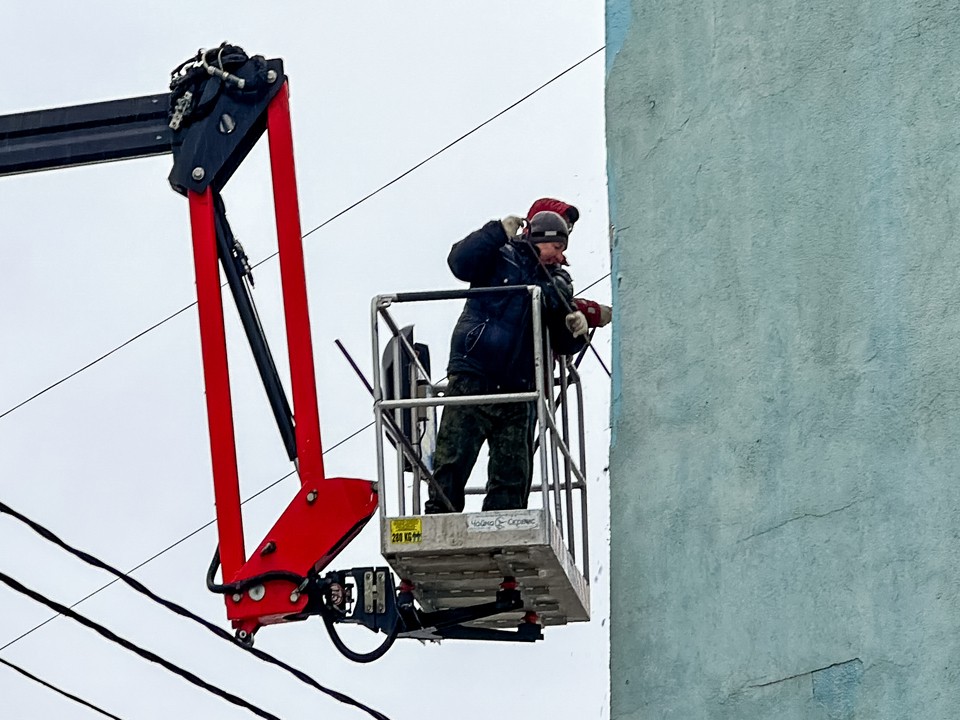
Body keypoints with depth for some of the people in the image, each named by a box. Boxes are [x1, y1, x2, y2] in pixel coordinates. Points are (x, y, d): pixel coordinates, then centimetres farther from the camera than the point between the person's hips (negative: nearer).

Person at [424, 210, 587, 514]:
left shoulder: (559, 284, 18)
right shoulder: (501, 257, 4)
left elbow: (562, 346, 15)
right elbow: (460, 262, -14)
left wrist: (574, 331, -7)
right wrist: (498, 232, -16)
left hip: (518, 391, 5)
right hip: (473, 379, -5)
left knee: (513, 473, 3)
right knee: (452, 459, -10)